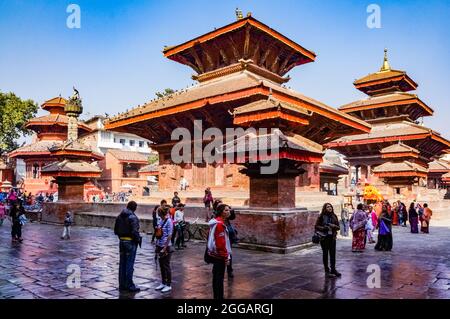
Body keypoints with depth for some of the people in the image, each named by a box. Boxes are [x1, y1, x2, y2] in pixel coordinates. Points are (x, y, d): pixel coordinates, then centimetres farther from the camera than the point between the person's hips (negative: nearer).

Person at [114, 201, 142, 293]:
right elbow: (134, 231, -21)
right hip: (131, 242, -7)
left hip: (122, 241, 7)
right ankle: (129, 285, 6)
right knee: (129, 264, 0)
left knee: (122, 263, 13)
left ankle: (122, 285, 21)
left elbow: (116, 230, 12)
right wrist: (138, 240, -6)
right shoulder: (133, 217, -17)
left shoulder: (120, 216, 7)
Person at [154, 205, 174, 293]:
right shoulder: (161, 221, 6)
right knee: (161, 266, 15)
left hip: (166, 247, -7)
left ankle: (169, 285, 14)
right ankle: (163, 283, 27)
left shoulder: (169, 221, -16)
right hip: (160, 246, 7)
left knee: (166, 266, 2)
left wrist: (165, 248, -17)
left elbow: (169, 235, -17)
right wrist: (157, 246, 11)